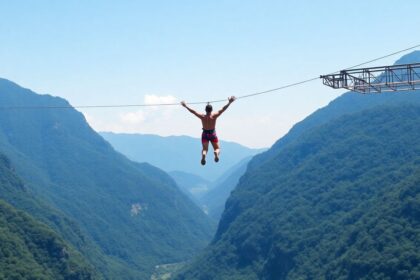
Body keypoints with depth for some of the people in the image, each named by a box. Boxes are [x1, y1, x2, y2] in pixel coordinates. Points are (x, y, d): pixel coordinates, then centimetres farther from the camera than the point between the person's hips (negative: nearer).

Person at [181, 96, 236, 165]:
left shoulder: (202, 116, -16)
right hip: (212, 134, -1)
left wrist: (186, 106, 0)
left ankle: (203, 155, -26)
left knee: (205, 149, 12)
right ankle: (216, 153, -28)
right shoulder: (214, 116, -18)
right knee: (217, 148, 11)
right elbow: (223, 109, -17)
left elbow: (193, 111, -9)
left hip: (205, 134, 1)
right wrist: (229, 103, -13)